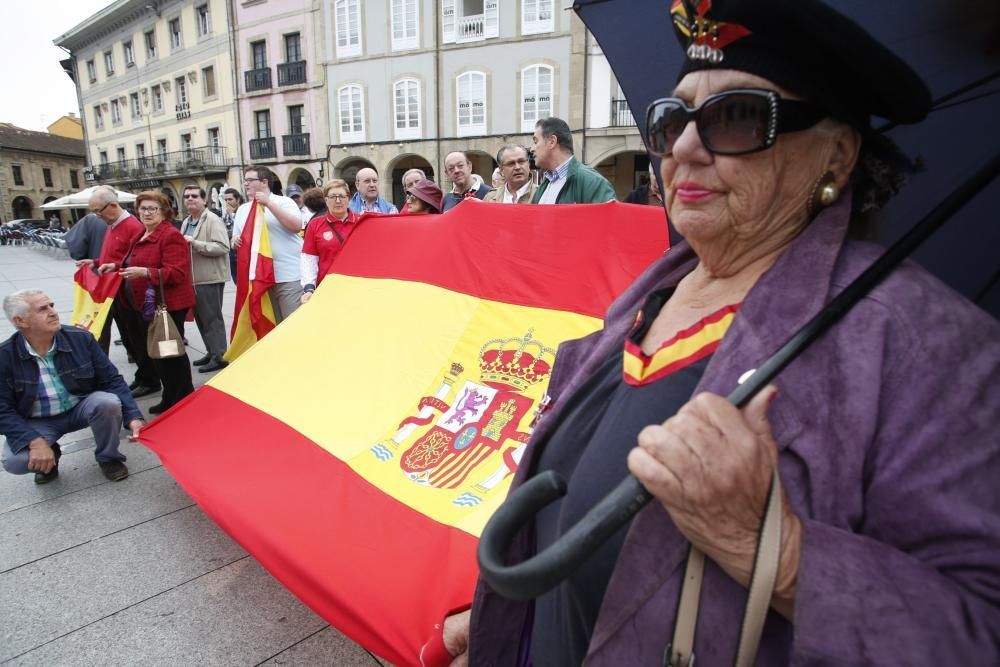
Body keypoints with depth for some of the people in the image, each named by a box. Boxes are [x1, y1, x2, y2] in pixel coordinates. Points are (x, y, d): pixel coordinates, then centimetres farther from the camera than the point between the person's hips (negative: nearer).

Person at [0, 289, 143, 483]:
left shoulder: (81, 338, -14)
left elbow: (112, 380, -11)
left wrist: (133, 417, -24)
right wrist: (36, 441, -27)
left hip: (82, 408, 1)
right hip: (37, 422, 0)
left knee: (108, 402, -32)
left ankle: (108, 458, -4)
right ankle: (48, 459, 11)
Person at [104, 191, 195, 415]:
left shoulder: (171, 236, -13)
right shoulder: (140, 235, 15)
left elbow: (177, 273, -23)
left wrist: (144, 272, -31)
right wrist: (116, 267, 14)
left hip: (166, 306, -10)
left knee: (169, 354, -2)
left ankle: (182, 402, 12)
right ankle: (170, 400, 29)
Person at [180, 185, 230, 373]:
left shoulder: (213, 220, -10)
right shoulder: (186, 222, 17)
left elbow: (222, 247, -22)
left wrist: (195, 243, -25)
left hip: (210, 278, -9)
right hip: (192, 278, 9)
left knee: (212, 318, -4)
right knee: (200, 318, 14)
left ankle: (220, 356, 3)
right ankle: (211, 352, 26)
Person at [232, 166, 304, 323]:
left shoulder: (283, 202, 1)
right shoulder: (242, 210, 17)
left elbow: (297, 226, -15)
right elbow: (236, 240, 23)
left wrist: (269, 203, -15)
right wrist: (235, 241, -2)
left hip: (289, 276, -6)